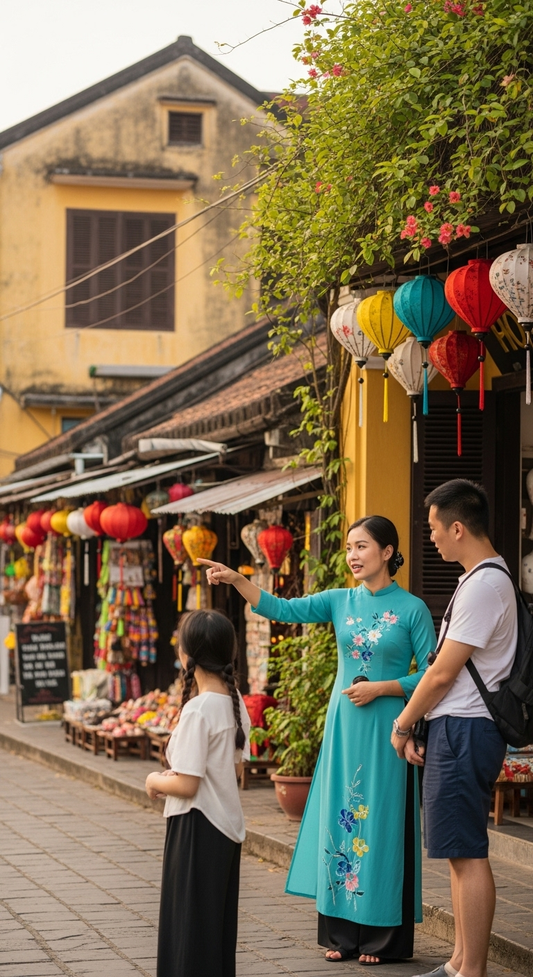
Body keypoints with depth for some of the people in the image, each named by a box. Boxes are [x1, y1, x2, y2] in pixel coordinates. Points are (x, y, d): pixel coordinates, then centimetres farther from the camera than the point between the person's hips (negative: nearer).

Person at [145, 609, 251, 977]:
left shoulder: (198, 710, -21)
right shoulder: (236, 702, 4)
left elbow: (186, 786, -22)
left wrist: (156, 782, -2)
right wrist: (175, 775, 13)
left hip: (197, 827, -8)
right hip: (228, 824, 8)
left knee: (190, 923, 1)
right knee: (219, 919, 16)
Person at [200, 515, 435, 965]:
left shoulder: (412, 609, -5)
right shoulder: (340, 601, 6)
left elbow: (430, 675, -5)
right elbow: (281, 609, -1)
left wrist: (380, 688, -13)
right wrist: (237, 581, -12)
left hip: (385, 729, -4)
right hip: (343, 726, 4)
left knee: (379, 823, -1)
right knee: (339, 819, 6)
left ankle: (383, 938, 8)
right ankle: (342, 933, 15)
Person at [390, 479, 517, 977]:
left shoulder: (483, 585, -17)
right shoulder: (489, 578, 16)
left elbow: (443, 673, -15)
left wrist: (402, 726, -2)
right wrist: (416, 726, 15)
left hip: (464, 731, -10)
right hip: (460, 729, 10)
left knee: (468, 854, -8)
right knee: (460, 853, 14)